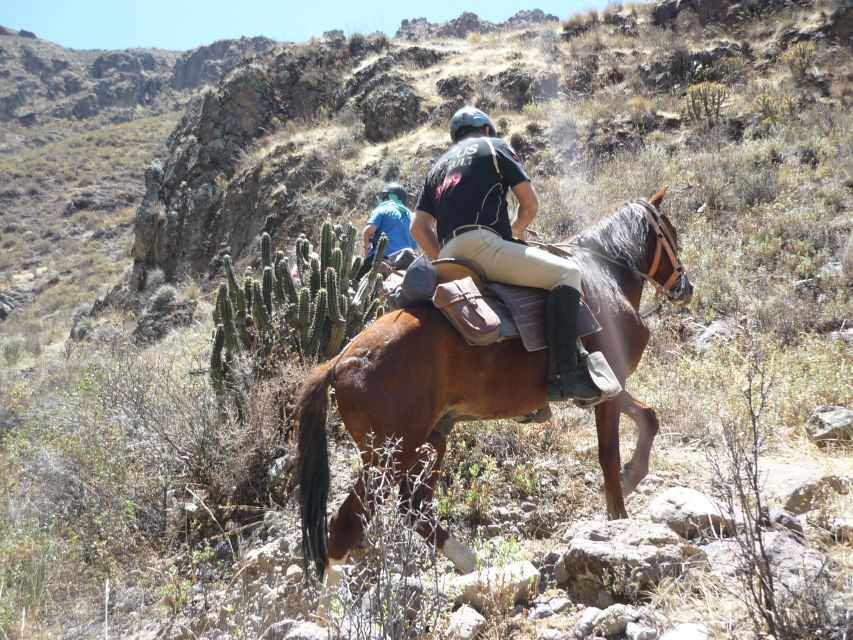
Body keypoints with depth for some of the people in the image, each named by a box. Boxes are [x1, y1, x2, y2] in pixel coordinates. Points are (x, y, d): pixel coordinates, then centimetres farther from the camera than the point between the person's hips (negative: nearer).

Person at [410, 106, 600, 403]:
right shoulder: (494, 146, 14)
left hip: (450, 259, 8)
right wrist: (517, 230, 27)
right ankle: (564, 374, -26)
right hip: (479, 243, -8)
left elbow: (418, 227, 20)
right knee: (567, 274, -10)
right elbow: (531, 204, 8)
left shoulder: (439, 166, 30)